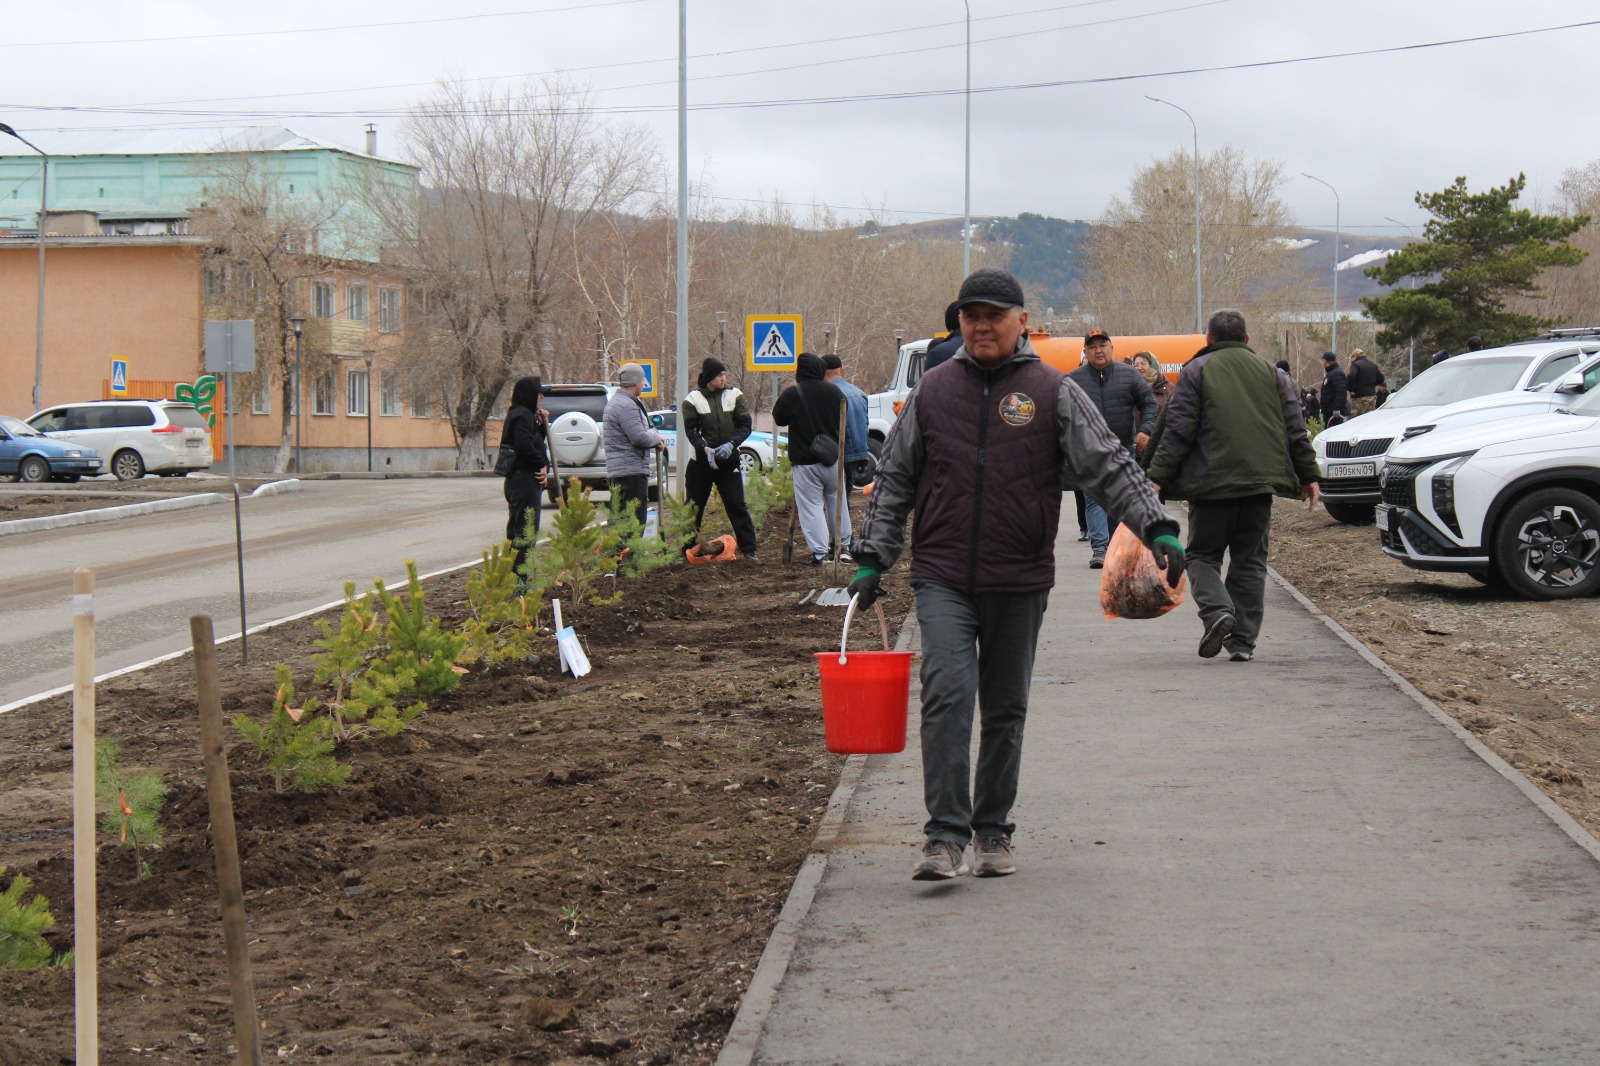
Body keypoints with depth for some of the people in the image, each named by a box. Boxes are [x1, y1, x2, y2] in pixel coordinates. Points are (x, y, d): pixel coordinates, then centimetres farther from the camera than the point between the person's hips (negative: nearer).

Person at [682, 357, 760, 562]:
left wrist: (731, 444, -19)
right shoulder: (693, 399, -2)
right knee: (694, 507, 7)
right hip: (700, 461, -1)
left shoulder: (734, 395, 2)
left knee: (737, 505, -5)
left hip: (729, 460, 1)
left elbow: (746, 425, -2)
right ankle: (685, 550, 17)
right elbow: (690, 430, -9)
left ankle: (749, 550, -2)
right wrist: (705, 449, -25)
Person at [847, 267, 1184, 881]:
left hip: (1019, 583, 0)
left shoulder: (1053, 393, 2)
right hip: (942, 579, 0)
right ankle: (945, 835, -12)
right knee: (946, 698, -13)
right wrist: (872, 558, 6)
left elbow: (1110, 466, -2)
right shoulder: (932, 392, 8)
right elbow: (893, 480, 13)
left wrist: (1157, 527, -15)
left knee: (1006, 711, 9)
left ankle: (992, 831, 21)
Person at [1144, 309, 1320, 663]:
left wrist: (1158, 477, -5)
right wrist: (1308, 475, 17)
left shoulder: (1195, 371, 1)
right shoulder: (1271, 372, 12)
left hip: (1211, 483, -3)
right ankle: (1243, 640, 6)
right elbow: (1296, 430, 11)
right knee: (1250, 560, 10)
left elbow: (1177, 429, -6)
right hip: (1260, 482, 3)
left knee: (1203, 555, 8)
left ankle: (1217, 611, -18)